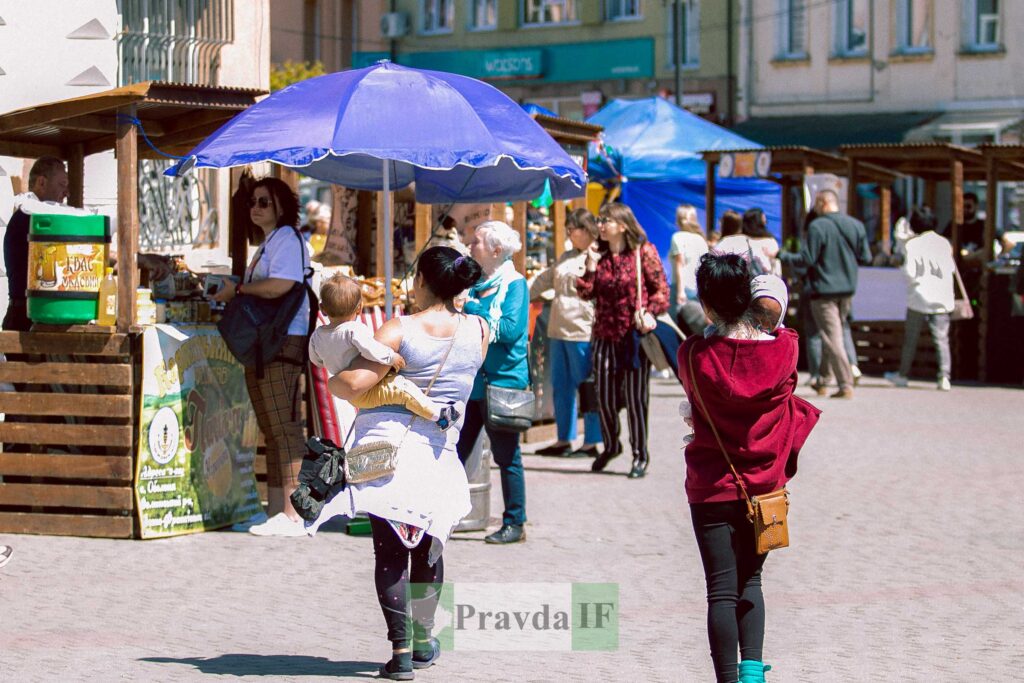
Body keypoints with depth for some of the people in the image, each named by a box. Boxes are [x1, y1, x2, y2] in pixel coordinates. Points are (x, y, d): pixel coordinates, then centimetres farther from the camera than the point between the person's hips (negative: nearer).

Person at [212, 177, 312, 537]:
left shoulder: (287, 239, -8)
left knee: (285, 429, -13)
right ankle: (278, 512, 14)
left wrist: (237, 289, -11)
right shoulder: (266, 244, 23)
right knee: (271, 431, 11)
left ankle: (291, 515, -15)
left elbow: (280, 285, -23)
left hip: (283, 344, -11)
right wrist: (232, 294, 11)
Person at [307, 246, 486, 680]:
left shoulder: (400, 329, -10)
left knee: (389, 550, 2)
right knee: (428, 548, 21)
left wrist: (331, 382, 4)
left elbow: (355, 384, -17)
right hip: (437, 450, 3)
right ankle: (423, 640, 30)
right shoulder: (478, 331, 0)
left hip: (386, 444, -3)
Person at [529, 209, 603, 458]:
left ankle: (591, 443, 4)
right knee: (561, 387, 12)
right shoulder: (566, 258, 18)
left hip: (584, 334, -9)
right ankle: (564, 440, 19)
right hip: (558, 331, 9)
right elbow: (544, 280, 25)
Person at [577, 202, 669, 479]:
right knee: (604, 396, 8)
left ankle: (640, 455, 10)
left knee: (635, 396, -1)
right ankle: (611, 446, 31)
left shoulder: (643, 252, -4)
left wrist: (648, 314, -17)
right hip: (605, 335, 5)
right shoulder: (598, 254, 9)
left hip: (635, 335, -5)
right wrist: (591, 265, -7)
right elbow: (585, 293, 5)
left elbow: (661, 290, -3)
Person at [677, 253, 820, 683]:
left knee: (721, 590, 3)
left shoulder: (694, 356, -14)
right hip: (764, 486, 2)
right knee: (750, 582, 17)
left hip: (711, 489, -2)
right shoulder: (782, 349, -10)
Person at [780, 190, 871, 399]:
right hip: (847, 289, 6)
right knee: (833, 335, 19)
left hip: (824, 290, -6)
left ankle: (846, 385, -10)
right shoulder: (856, 225, 4)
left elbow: (806, 259, -16)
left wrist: (782, 255, -4)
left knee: (832, 339, -4)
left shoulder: (817, 227, -14)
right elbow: (866, 258, 7)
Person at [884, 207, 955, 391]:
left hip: (919, 297, -2)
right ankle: (944, 377, -10)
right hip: (941, 299, 2)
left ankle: (903, 374, 22)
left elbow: (909, 272, -15)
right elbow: (950, 268, 5)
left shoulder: (913, 244, -10)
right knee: (941, 339, 1)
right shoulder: (944, 243, -1)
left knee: (910, 339, 12)